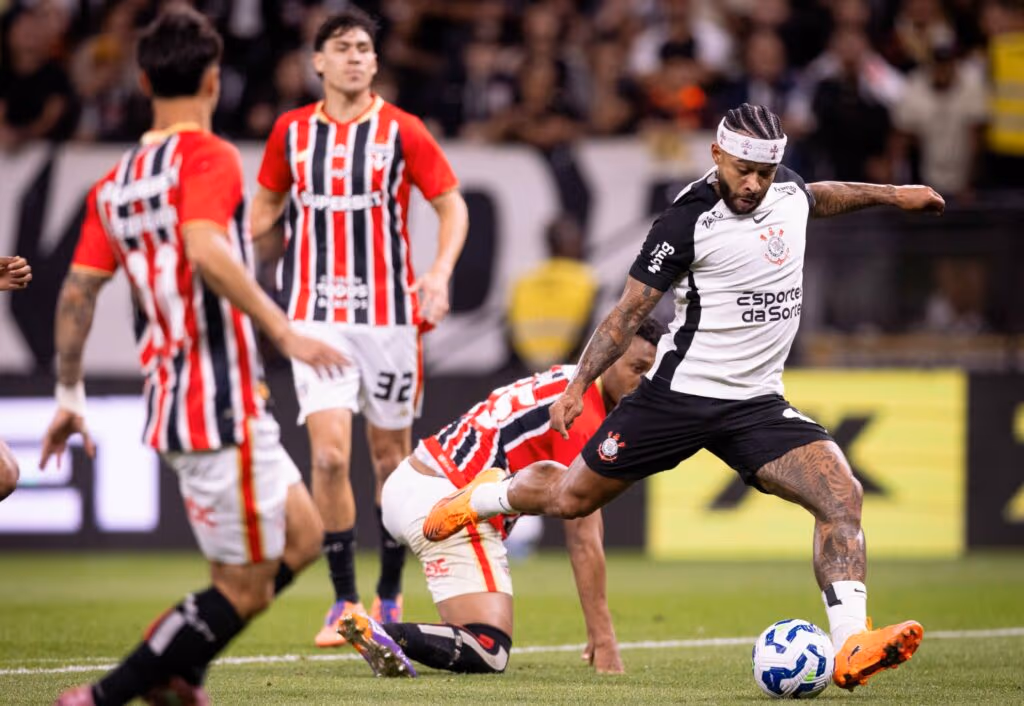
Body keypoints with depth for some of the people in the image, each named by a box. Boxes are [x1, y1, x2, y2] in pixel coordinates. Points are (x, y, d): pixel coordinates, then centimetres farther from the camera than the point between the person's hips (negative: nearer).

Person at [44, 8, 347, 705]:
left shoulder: (115, 182, 12)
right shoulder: (209, 157, -11)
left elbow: (78, 290, 10)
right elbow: (207, 253, -27)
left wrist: (70, 397, 17)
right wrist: (285, 332, -27)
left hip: (173, 403, 9)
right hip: (220, 407, -9)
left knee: (302, 538, 18)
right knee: (246, 587, -2)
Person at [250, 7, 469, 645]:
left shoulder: (401, 131, -2)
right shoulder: (291, 131, 5)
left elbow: (452, 204, -1)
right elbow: (267, 201, 22)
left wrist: (440, 273, -16)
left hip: (389, 314, -1)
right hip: (317, 316, 1)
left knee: (390, 455, 8)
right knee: (329, 454, -13)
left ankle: (390, 598, 24)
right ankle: (344, 600, -1)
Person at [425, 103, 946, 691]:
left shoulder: (787, 187, 3)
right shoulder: (688, 221, -15)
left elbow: (817, 199, 31)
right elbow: (630, 312, -9)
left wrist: (891, 194, 35)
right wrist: (578, 386, -14)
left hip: (756, 404, 4)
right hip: (680, 394, -4)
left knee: (842, 496, -18)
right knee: (573, 498, 8)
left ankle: (851, 648, -23)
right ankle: (481, 498, 41)